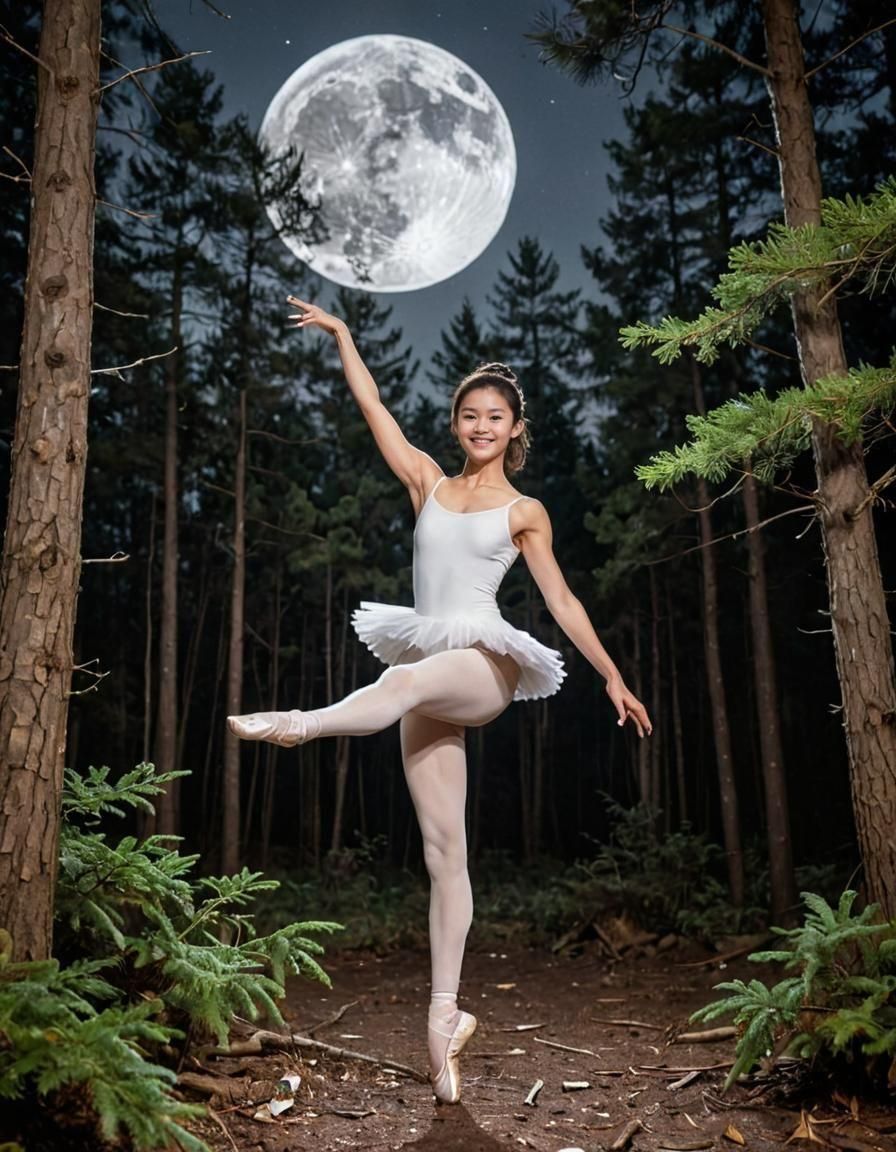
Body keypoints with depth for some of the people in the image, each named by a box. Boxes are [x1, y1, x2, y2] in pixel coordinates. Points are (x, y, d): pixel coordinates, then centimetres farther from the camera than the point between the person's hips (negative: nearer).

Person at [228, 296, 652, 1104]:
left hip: (486, 665, -2)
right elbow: (373, 408, 14)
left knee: (408, 678, -41)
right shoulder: (427, 483, 15)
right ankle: (445, 1014, 0)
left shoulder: (525, 511, 8)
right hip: (429, 677, 3)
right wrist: (340, 333, 13)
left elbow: (561, 600, 9)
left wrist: (612, 677, 6)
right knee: (443, 849, -2)